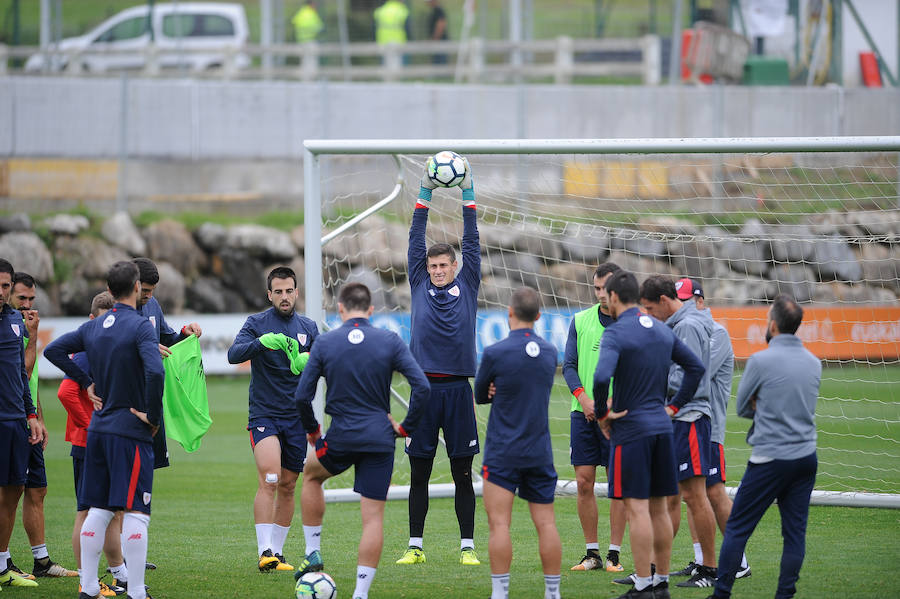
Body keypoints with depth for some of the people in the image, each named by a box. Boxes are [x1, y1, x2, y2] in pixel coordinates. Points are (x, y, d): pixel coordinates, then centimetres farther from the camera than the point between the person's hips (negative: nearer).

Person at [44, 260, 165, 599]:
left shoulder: (93, 327, 8)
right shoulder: (140, 326, -13)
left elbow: (53, 350, 17)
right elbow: (154, 372, -27)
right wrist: (153, 415, -15)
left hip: (98, 428, 7)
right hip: (131, 432, -7)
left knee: (98, 510, 12)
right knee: (136, 513, -5)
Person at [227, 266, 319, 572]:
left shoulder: (308, 327, 10)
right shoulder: (257, 323, -1)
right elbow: (234, 354, -15)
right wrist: (261, 342, -34)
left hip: (297, 417, 4)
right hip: (264, 414, -4)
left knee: (287, 486, 8)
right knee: (269, 480, -19)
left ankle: (277, 552, 18)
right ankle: (265, 551, -23)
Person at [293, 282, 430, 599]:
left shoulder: (325, 343, -2)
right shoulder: (390, 341, -3)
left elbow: (302, 395, -3)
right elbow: (422, 386, -9)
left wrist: (312, 430, 13)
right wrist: (406, 427, 2)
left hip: (340, 438, 0)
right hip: (380, 439, 0)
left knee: (312, 474, 31)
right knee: (373, 517, 4)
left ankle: (313, 554, 28)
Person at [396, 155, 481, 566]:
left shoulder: (466, 286, 10)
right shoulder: (420, 286, 11)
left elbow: (472, 244, 7)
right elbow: (415, 243, 8)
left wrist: (468, 196, 2)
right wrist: (424, 196, 3)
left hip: (457, 388, -1)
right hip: (424, 387, 1)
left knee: (462, 473, 3)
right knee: (419, 473, 3)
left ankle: (468, 547, 6)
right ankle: (415, 546, 8)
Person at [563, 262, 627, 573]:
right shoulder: (581, 321, 9)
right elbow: (569, 365, 9)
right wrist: (584, 398, -8)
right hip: (583, 414, 3)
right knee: (584, 482, 1)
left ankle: (614, 554, 4)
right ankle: (592, 553, 9)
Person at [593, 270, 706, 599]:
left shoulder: (615, 333, -13)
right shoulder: (662, 330, 11)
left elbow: (601, 377, -28)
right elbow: (696, 367, 16)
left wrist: (602, 413, -13)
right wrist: (674, 405, 16)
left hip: (631, 428, -7)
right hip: (662, 426, 7)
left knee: (637, 507, -6)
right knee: (659, 507, 12)